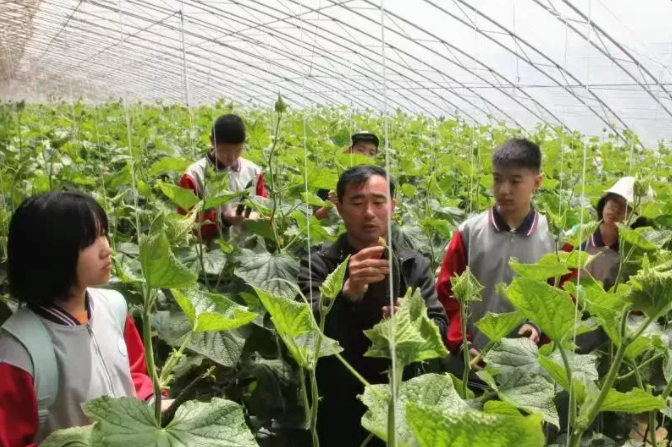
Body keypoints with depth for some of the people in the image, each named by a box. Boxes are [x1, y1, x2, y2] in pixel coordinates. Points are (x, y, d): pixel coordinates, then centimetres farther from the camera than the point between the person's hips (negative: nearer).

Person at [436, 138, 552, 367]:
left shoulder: (554, 237, -2)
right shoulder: (469, 232, -3)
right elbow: (448, 292, 0)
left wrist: (541, 326, -10)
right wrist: (459, 343, -9)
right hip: (475, 358, 0)